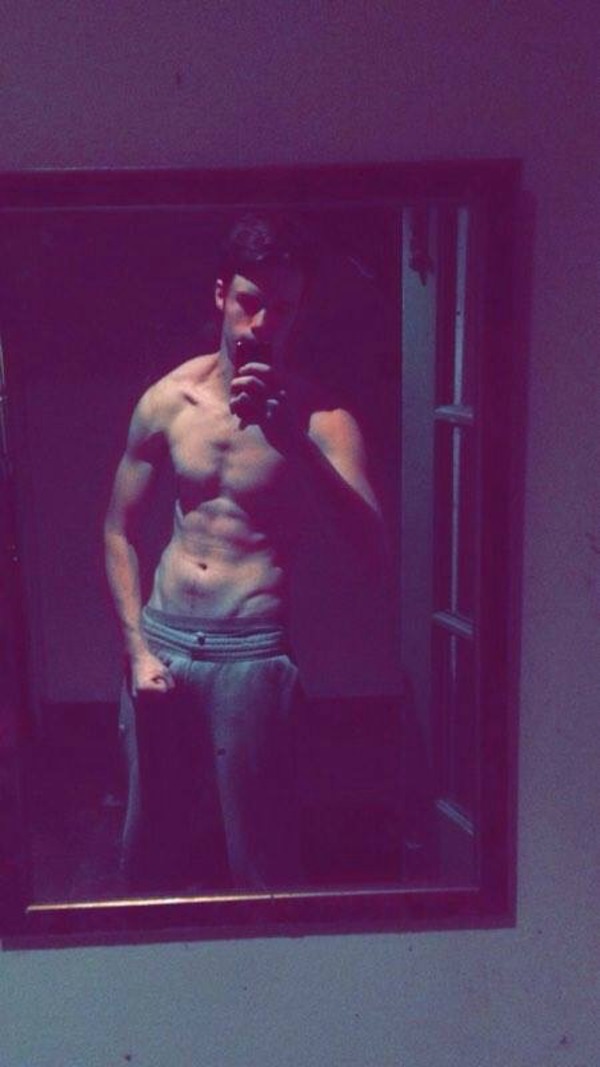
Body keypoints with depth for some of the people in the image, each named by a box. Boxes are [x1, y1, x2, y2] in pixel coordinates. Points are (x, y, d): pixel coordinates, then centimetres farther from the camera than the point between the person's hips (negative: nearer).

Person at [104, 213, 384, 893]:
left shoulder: (319, 420, -8)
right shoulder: (168, 400, 1)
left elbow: (370, 544, -21)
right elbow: (120, 531, 8)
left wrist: (291, 438, -32)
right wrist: (138, 650, 0)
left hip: (251, 655, -3)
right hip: (160, 641, 3)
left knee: (259, 861, 5)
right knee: (151, 850, 16)